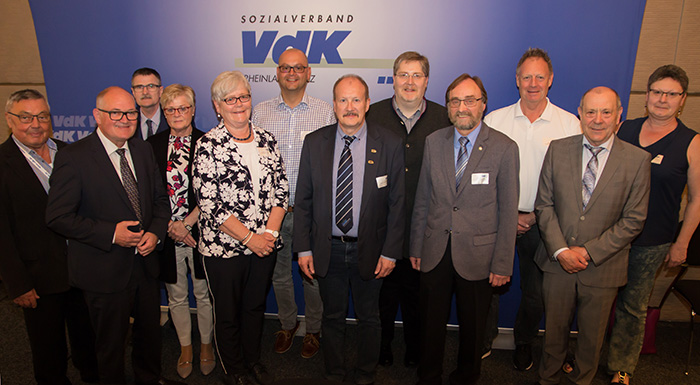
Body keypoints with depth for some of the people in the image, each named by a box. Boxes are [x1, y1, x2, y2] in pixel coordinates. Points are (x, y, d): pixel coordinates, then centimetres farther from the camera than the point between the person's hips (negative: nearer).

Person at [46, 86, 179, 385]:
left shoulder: (143, 150, 4)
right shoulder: (73, 157, -14)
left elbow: (159, 198, 10)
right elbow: (58, 217, -16)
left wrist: (156, 232, -8)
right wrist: (111, 234, -23)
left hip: (145, 262, 6)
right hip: (105, 271, -5)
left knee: (150, 332, 23)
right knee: (111, 344, 14)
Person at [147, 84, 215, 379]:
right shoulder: (153, 145, 4)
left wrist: (186, 222, -12)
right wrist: (169, 226, -7)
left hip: (200, 232, -2)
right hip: (166, 234, 2)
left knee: (203, 294, 12)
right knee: (176, 296, 15)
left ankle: (206, 345, 34)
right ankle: (185, 347, 36)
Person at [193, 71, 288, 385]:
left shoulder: (266, 140, 4)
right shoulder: (207, 146, -10)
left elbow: (281, 188, 4)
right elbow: (209, 205, -15)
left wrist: (270, 232, -8)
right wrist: (250, 238, -14)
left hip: (264, 244, 4)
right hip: (224, 247, -4)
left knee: (256, 306, 20)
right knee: (227, 314, 13)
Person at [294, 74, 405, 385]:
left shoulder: (390, 144, -7)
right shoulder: (314, 143, -2)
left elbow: (397, 202, -5)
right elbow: (303, 200, 1)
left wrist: (390, 252, -8)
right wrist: (303, 248, -2)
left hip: (369, 250, -1)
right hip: (327, 249, 1)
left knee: (368, 318, 17)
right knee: (332, 316, 18)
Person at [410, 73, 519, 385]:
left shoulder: (504, 148, -8)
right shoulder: (434, 142, 2)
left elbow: (508, 210, -7)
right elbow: (422, 199, 6)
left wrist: (503, 264, -8)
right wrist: (416, 246, 7)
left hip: (476, 254, -2)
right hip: (435, 252, 2)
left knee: (472, 325, 16)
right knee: (431, 321, 15)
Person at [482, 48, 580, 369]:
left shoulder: (570, 124, -1)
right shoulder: (494, 120, 0)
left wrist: (535, 216, -9)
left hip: (542, 223, 0)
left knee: (535, 293, 12)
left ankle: (524, 343, 38)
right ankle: (484, 340, 34)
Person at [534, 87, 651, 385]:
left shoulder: (638, 160, -7)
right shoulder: (558, 150, -3)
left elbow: (633, 220, -7)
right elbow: (544, 204, -2)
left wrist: (589, 252, -14)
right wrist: (560, 250, -12)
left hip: (603, 268, -1)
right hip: (558, 262, 1)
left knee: (592, 336, 17)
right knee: (554, 330, 17)